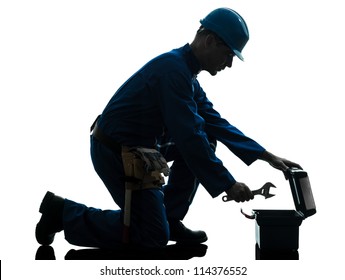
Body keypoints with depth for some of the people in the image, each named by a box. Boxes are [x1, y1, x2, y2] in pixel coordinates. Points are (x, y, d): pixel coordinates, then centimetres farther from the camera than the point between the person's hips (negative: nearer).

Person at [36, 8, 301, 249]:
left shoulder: (187, 73, 9)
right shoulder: (173, 68, -22)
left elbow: (217, 124, 14)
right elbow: (188, 137, -26)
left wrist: (267, 156, 9)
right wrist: (227, 185, -21)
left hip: (138, 147, 10)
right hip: (115, 154, -10)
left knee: (206, 138, 12)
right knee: (153, 237, -6)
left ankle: (169, 218, 13)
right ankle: (63, 213, -1)